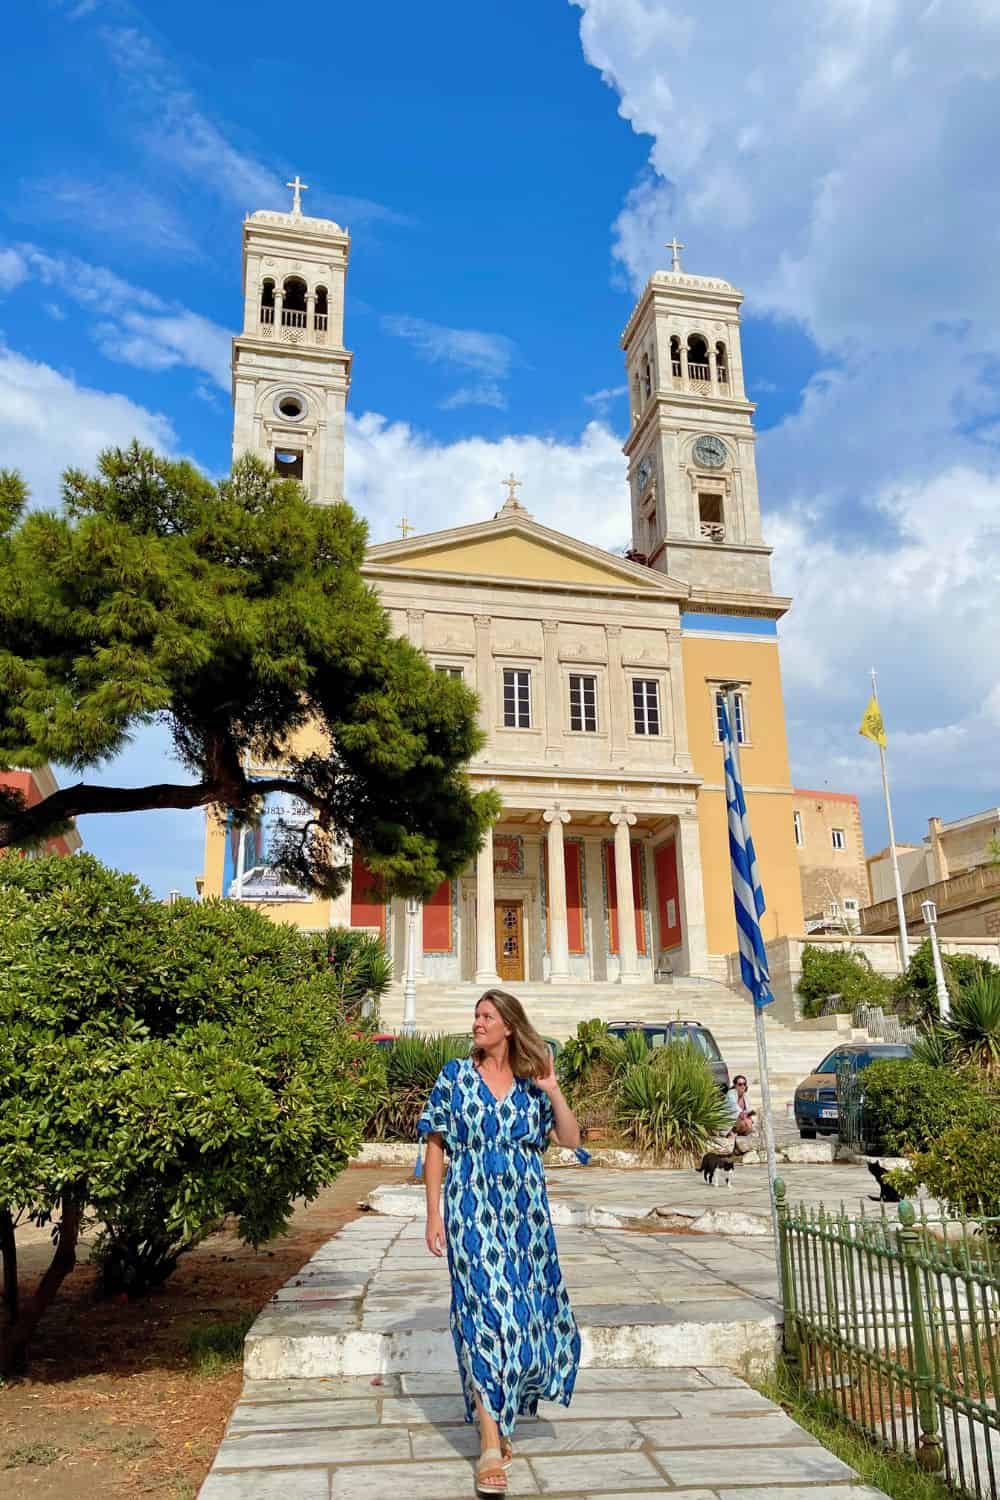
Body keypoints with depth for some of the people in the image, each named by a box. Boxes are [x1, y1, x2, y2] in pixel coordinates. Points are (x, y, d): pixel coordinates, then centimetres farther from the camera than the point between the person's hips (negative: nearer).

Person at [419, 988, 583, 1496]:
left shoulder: (531, 1082, 4)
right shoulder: (455, 1075, -1)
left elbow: (571, 1140, 1)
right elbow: (435, 1147, 1)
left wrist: (551, 1089, -9)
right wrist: (433, 1215, -3)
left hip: (525, 1211, 3)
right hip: (473, 1210, -3)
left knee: (528, 1312, 8)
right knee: (487, 1312, -7)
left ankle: (499, 1411, 33)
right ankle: (491, 1444, 2)